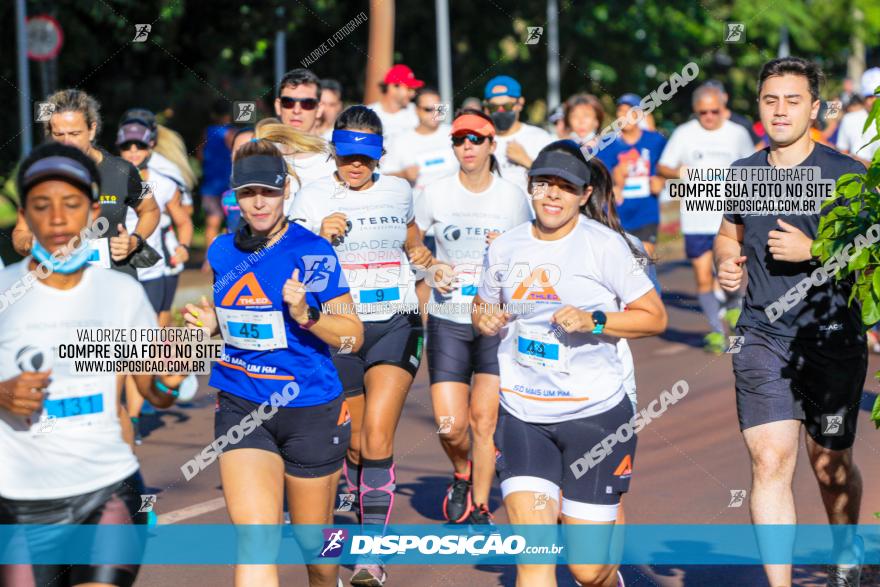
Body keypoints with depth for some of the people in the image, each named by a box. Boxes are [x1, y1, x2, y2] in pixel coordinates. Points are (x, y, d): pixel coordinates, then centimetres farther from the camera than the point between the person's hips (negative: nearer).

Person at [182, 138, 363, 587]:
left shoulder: (313, 252, -11)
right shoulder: (222, 252, 4)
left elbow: (353, 335, -9)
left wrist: (304, 314, -26)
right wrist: (210, 322, 2)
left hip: (311, 411, -3)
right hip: (241, 407, 3)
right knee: (254, 534, -14)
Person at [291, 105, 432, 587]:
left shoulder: (398, 190, 7)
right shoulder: (313, 197, -2)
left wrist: (417, 250, 9)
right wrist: (322, 238, -28)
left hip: (396, 324, 0)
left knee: (377, 434, -15)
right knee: (354, 441, 9)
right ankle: (357, 508, 39)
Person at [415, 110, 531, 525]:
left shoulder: (513, 197, 1)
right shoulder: (435, 195, 0)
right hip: (447, 320, 0)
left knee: (485, 419, -6)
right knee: (450, 426, -6)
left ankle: (480, 508, 12)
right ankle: (462, 476, 28)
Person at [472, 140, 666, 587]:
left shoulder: (605, 245, -6)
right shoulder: (504, 248, 6)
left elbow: (655, 317, -4)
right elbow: (483, 306, 22)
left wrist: (595, 321, -19)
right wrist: (484, 318, -1)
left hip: (595, 413, -3)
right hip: (522, 415, 3)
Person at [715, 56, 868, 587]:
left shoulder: (847, 174, -4)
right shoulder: (743, 174, 8)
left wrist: (813, 250, -18)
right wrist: (727, 264, 3)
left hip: (834, 339, -2)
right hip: (762, 338, 2)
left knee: (830, 464, 12)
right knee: (770, 462, -11)